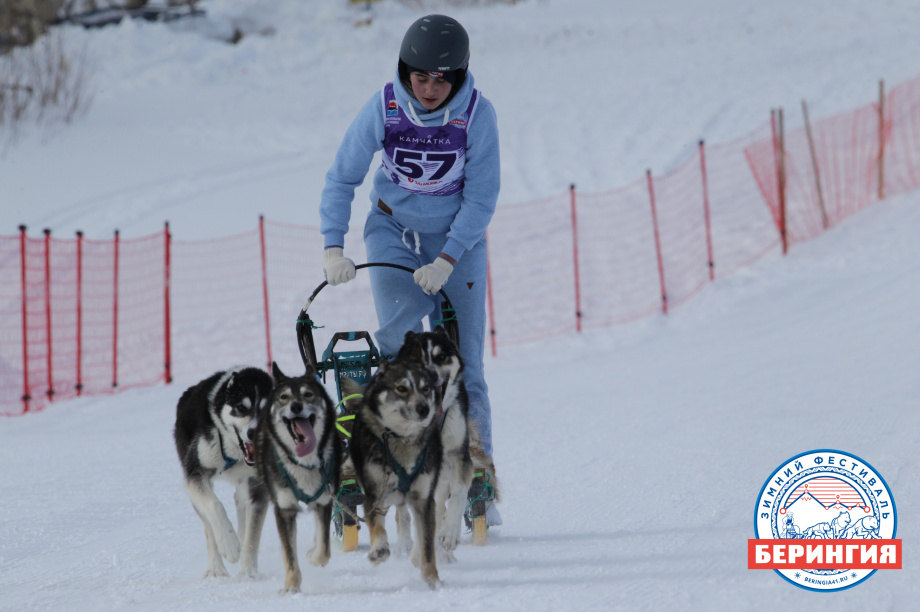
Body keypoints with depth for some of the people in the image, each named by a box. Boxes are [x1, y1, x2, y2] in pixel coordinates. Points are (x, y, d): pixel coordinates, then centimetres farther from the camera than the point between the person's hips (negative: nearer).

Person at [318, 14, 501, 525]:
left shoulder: (477, 114, -19)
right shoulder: (383, 109, -17)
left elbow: (481, 199, -16)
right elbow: (342, 179, -9)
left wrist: (446, 260, -26)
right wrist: (333, 247, -21)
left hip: (458, 237, -1)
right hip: (394, 231, 1)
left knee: (462, 363, -4)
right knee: (400, 330, -23)